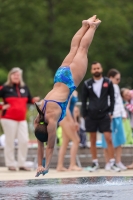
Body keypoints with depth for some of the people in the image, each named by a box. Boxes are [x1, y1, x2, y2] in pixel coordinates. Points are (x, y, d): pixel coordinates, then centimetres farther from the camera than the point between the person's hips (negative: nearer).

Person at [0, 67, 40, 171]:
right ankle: (11, 164, 7)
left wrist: (34, 100, -1)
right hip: (9, 119, -5)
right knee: (10, 142, 0)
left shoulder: (24, 88, 12)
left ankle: (21, 164, 9)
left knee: (24, 141, 0)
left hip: (22, 119, 5)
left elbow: (29, 100, 19)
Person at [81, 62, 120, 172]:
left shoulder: (108, 82, 2)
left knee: (109, 139, -7)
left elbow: (112, 98, 5)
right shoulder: (87, 84, 2)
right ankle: (95, 163, 14)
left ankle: (112, 163, -3)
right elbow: (84, 100, 6)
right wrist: (84, 115, 1)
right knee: (93, 140, 6)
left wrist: (110, 112, -2)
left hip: (104, 116, -1)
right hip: (91, 116, 1)